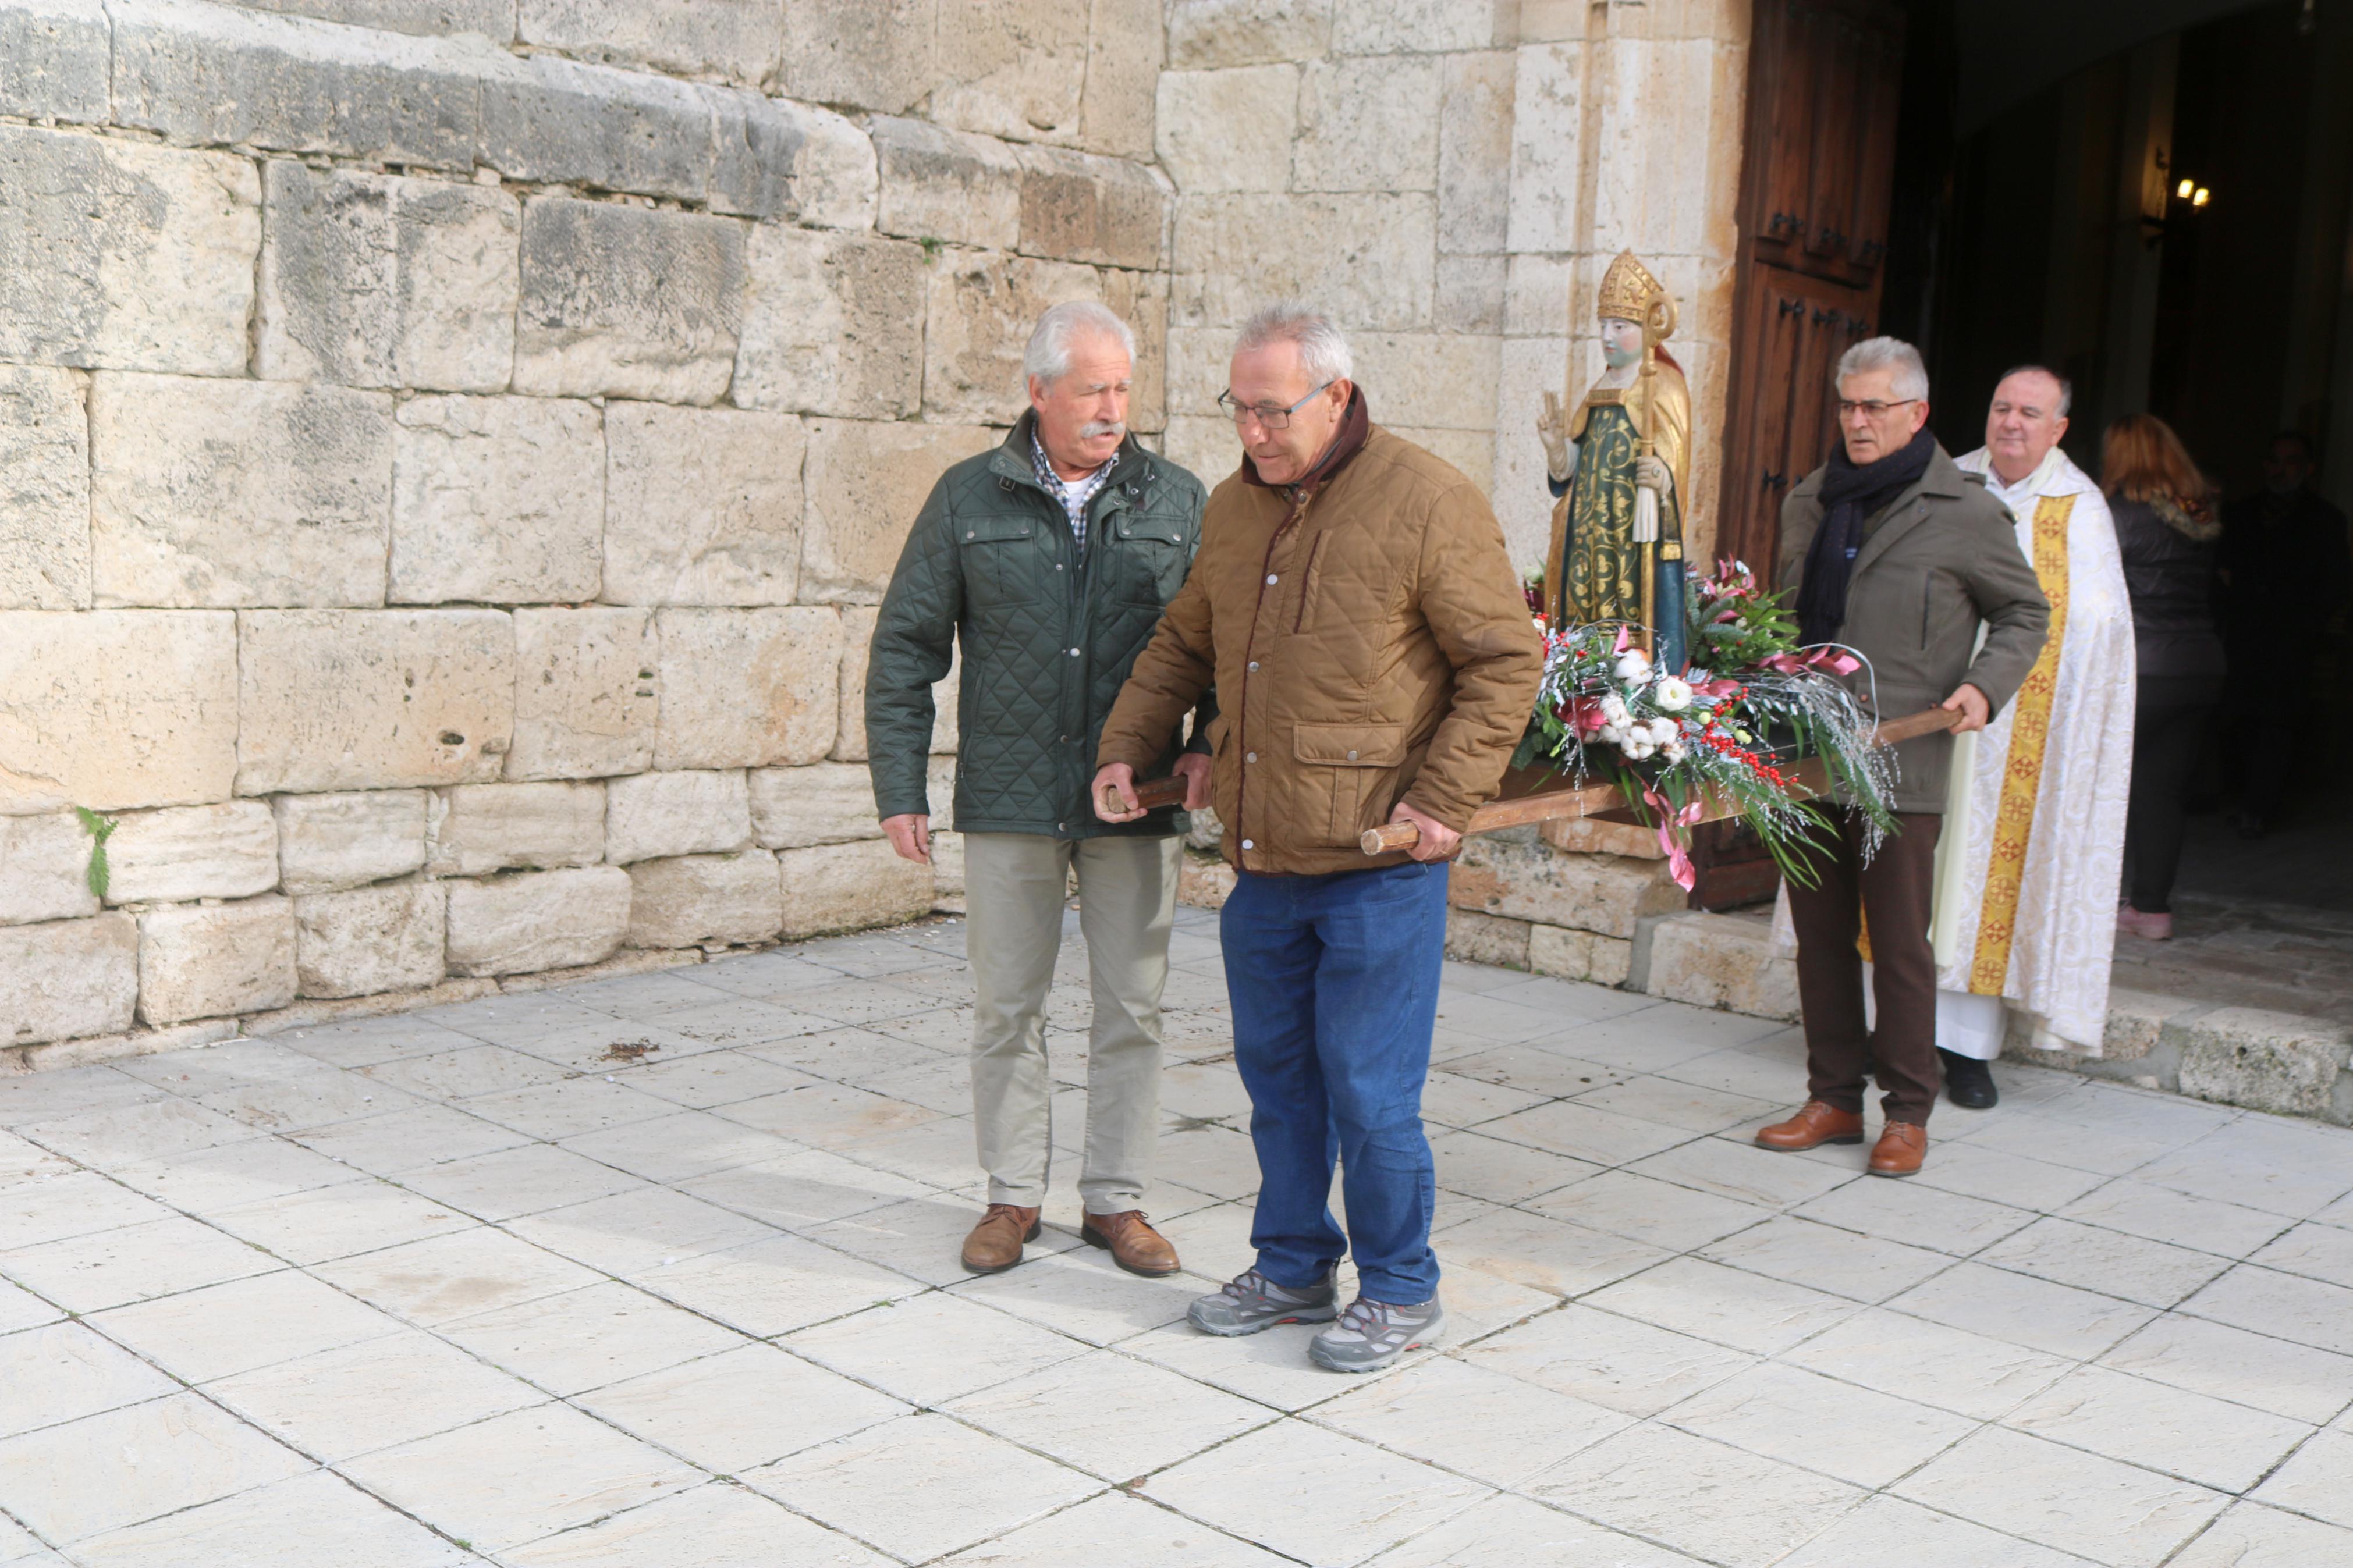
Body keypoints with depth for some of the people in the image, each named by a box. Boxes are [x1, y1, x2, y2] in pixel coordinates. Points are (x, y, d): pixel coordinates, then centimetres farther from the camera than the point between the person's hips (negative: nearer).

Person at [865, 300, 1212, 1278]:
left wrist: (1216, 742, -8)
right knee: (1006, 1007, 7)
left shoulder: (1178, 502, 5)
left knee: (1132, 1007, 6)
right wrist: (899, 786, 1)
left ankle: (1116, 1199, 20)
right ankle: (1013, 1197, 22)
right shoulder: (969, 499, 4)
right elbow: (906, 648, 6)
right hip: (1008, 802, 0)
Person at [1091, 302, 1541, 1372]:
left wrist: (1446, 799, -14)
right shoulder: (1233, 509, 11)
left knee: (1368, 1086, -1)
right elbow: (1183, 645, 23)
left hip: (1379, 862, -7)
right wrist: (1126, 747, 11)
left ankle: (1400, 1292, 17)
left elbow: (1506, 662, -8)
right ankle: (1293, 1268, 32)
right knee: (1275, 1071, 16)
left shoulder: (1428, 505, -10)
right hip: (1261, 858, 7)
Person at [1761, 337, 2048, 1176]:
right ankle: (1834, 1097, 21)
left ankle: (1908, 1113, 12)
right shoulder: (1809, 502, 13)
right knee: (1820, 934, 10)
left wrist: (1985, 684, -8)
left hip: (1901, 760, -5)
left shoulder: (1964, 511, -2)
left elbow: (2025, 613, 8)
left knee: (1899, 942, 0)